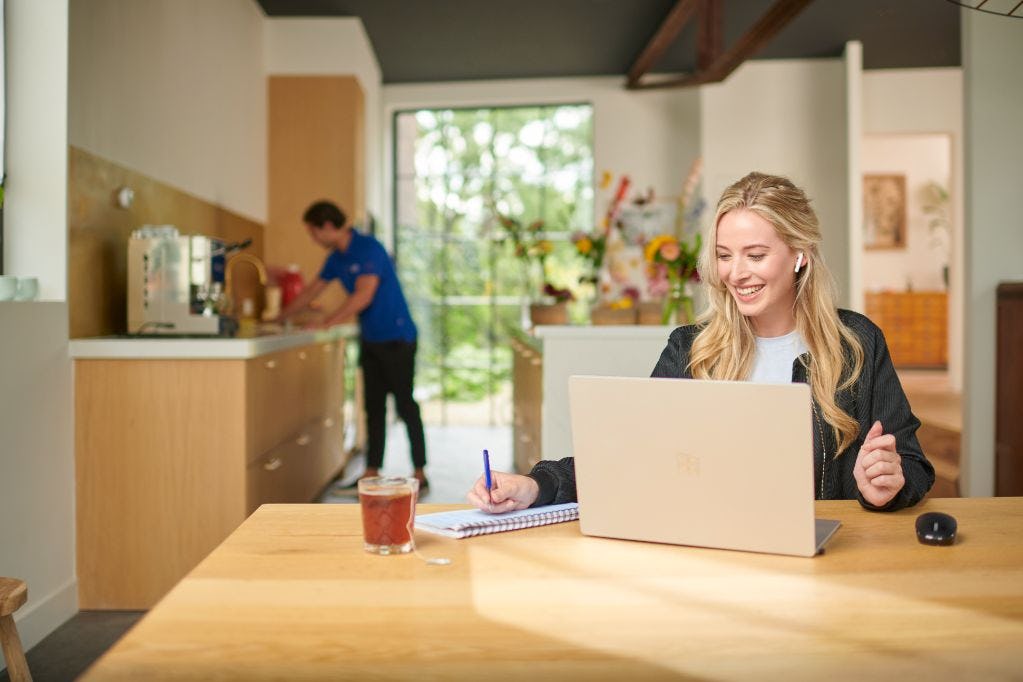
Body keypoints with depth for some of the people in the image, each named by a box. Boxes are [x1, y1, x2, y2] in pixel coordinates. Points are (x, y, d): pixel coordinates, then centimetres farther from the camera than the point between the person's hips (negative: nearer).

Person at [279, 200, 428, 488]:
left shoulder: (368, 248, -16)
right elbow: (311, 292, 19)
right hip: (370, 340, 8)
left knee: (405, 405, -3)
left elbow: (363, 296, -24)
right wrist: (279, 319, 21)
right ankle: (371, 472, 15)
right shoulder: (337, 258, 9)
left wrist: (325, 323, -20)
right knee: (373, 407, 9)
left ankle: (420, 473, 5)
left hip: (396, 338, -8)